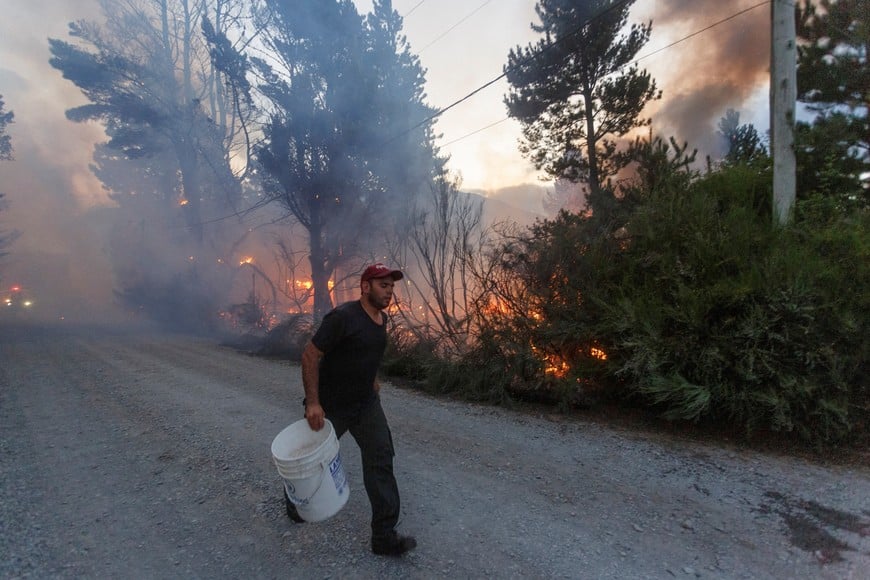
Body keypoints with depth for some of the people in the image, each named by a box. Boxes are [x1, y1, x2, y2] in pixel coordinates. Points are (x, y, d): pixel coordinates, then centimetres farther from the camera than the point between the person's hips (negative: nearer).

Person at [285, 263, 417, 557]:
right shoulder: (343, 317, -24)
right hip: (330, 406, -6)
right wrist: (312, 402, -26)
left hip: (366, 402, 6)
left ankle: (385, 535, 5)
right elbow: (310, 355, -24)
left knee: (381, 457, -4)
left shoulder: (381, 318, 1)